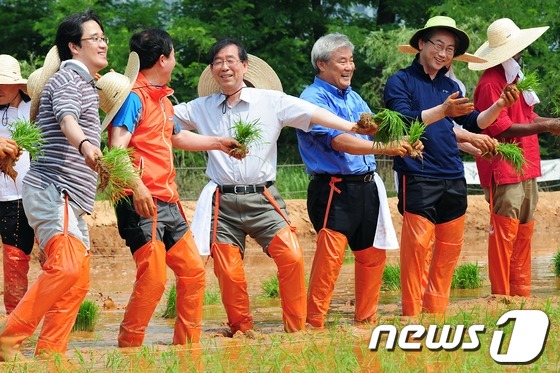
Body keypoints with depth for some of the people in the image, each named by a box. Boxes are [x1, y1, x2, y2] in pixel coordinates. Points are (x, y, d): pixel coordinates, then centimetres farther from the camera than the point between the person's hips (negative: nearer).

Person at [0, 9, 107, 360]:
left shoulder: (85, 83, 22)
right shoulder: (68, 78, -8)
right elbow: (67, 120, -29)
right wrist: (84, 144, -49)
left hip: (72, 199, 10)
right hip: (51, 189, -10)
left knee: (78, 279, 6)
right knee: (65, 268, -25)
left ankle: (49, 356, 7)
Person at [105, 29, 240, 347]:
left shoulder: (162, 99, 19)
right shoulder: (133, 97, -10)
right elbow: (117, 146, -22)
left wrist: (218, 143, 44)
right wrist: (136, 185, -34)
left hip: (168, 202, 10)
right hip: (142, 203, -10)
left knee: (193, 272, 9)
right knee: (153, 279, -13)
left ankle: (188, 344, 17)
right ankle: (127, 351, -4)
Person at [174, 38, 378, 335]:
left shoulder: (271, 101, 3)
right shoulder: (202, 109, 11)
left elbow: (311, 114, -4)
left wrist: (353, 127, -15)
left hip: (262, 199, -2)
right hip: (223, 203, 2)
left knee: (292, 258, -18)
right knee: (228, 273, -2)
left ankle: (296, 330, -7)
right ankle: (242, 332, 18)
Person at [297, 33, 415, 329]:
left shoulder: (353, 97, 17)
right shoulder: (313, 99, -10)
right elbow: (338, 140, -22)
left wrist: (403, 144, -8)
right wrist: (383, 148, -31)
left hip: (366, 187, 8)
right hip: (333, 190, -8)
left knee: (372, 254, 14)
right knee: (330, 255, -15)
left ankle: (366, 319, 26)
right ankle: (314, 323, -11)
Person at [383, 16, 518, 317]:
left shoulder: (450, 86, 17)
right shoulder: (400, 82, -2)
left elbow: (474, 123, 20)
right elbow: (404, 121, -18)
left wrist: (499, 106, 2)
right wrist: (443, 111, -30)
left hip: (453, 179, 7)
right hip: (418, 177, -7)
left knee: (450, 246, 10)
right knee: (418, 243, -12)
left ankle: (436, 309, 20)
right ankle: (412, 313, -7)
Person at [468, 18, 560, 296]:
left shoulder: (515, 78, 17)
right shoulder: (491, 83, -15)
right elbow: (501, 129, -21)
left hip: (525, 169, 10)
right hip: (504, 171, -10)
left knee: (523, 233, 12)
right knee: (503, 234, -6)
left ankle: (521, 295, 18)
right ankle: (501, 296, -2)